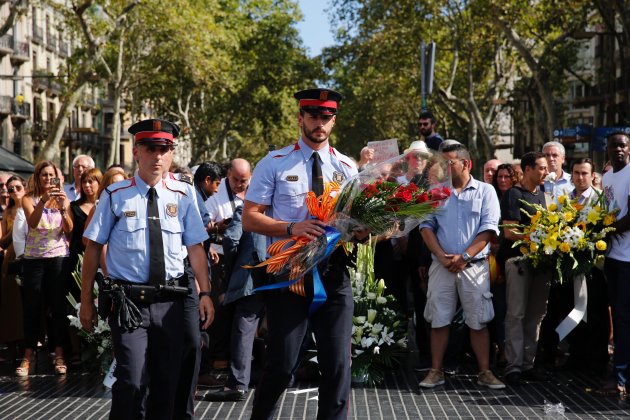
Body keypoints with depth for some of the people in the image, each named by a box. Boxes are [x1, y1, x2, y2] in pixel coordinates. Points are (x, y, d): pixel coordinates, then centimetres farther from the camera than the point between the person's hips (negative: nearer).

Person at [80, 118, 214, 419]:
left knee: (167, 382, 10)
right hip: (129, 301, -3)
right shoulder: (115, 197, 0)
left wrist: (205, 293, -6)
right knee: (132, 381, -15)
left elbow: (195, 248, 5)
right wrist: (86, 301, 0)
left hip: (170, 303, 3)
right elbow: (93, 248, 2)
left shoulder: (181, 199, 8)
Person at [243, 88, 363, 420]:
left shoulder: (347, 168, 8)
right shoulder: (275, 164, 0)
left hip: (333, 273, 3)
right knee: (282, 364, 0)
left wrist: (362, 229, -15)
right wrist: (291, 228, -19)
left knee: (338, 364, 3)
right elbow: (249, 218, -3)